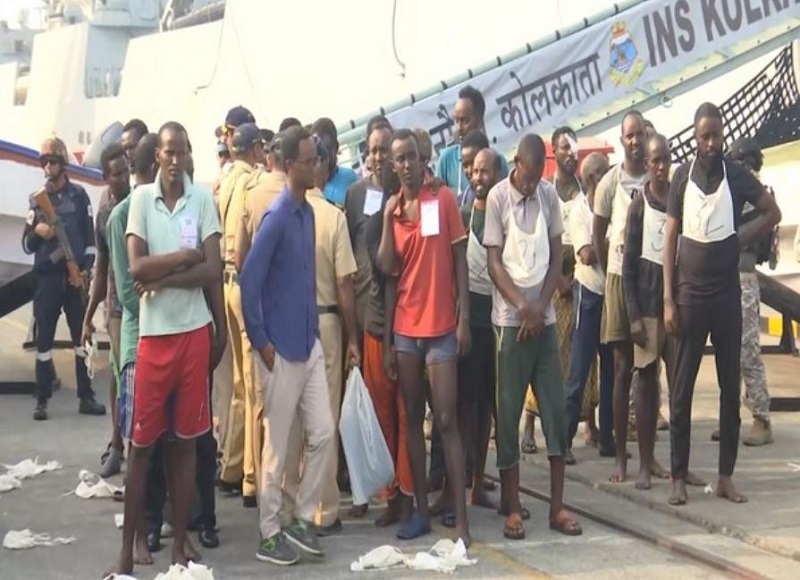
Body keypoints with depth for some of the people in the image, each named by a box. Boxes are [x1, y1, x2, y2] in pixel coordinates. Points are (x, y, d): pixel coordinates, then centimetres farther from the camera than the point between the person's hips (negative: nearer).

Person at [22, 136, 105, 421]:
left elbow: (90, 235, 3)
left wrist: (87, 268, -8)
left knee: (82, 336, 4)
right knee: (44, 338, 2)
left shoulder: (79, 195, 4)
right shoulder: (37, 199, 8)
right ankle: (42, 400, 7)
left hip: (75, 276, -1)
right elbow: (26, 245, 7)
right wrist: (36, 231, -14)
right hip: (47, 277, 1)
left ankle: (86, 397, 9)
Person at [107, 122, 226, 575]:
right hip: (153, 333, 0)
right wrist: (183, 256, -9)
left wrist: (161, 277, -11)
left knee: (185, 441, 8)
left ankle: (180, 543, 18)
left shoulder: (203, 198, 1)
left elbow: (213, 272, -5)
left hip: (194, 331, 1)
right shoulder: (141, 198, 1)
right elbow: (136, 268, -9)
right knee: (142, 443, 5)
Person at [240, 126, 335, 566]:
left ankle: (302, 519, 23)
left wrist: (313, 330, 15)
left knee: (323, 432, 9)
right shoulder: (276, 218, -17)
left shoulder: (308, 212, 9)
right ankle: (269, 535, 14)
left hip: (310, 344, 8)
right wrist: (260, 341, -15)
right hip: (281, 349, -8)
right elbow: (248, 280, -19)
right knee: (277, 444, 2)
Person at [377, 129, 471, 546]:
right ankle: (421, 510, 16)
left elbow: (460, 261, -2)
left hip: (441, 327, -4)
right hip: (404, 327, 4)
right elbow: (386, 267, 0)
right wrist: (389, 217, -8)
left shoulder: (444, 199, -2)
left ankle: (461, 519, -6)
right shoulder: (391, 207, 9)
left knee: (447, 420, -7)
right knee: (412, 418, 8)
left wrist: (464, 318, -7)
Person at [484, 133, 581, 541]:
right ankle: (512, 506, 8)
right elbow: (494, 262, -6)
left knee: (555, 408, 3)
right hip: (510, 319, -4)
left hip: (545, 317, 4)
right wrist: (521, 305, -15)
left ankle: (557, 505, 10)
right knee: (508, 411, 0)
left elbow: (556, 256, 7)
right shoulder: (498, 197, -5)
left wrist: (540, 307, -4)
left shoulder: (549, 194, 6)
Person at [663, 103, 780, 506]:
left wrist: (743, 237, -2)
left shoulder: (737, 176, 2)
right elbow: (670, 239, 1)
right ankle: (679, 477, 7)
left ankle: (726, 476, 13)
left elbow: (773, 213, 14)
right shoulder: (683, 177, 1)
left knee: (730, 386, 4)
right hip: (689, 292, -1)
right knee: (681, 388, 0)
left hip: (727, 293, 1)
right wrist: (668, 300, -4)